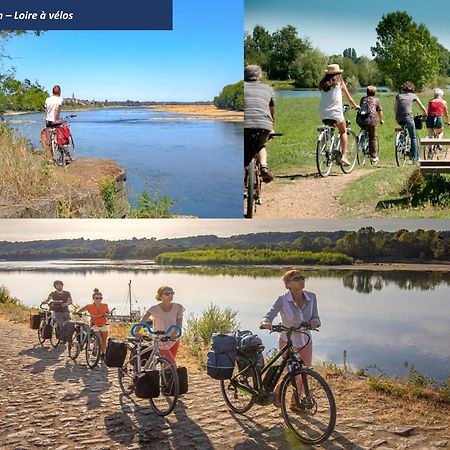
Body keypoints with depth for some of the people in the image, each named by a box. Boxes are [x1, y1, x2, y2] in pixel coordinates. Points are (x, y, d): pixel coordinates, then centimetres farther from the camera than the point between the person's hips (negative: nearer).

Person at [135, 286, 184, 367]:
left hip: (174, 340, 4)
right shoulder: (155, 309, -20)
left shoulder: (177, 307, -11)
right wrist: (137, 332, -45)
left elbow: (179, 324, -8)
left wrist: (174, 335, -25)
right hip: (161, 343, -4)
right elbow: (142, 321, -28)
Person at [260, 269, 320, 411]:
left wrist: (315, 322, -24)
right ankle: (277, 392, 25)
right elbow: (269, 315, -22)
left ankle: (294, 402, 31)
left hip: (305, 342, 4)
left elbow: (315, 318, -1)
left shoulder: (311, 297, -7)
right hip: (287, 342, -4)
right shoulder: (283, 300, -18)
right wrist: (265, 323, -45)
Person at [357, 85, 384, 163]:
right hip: (370, 120, -2)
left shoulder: (362, 99, 24)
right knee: (373, 138, 8)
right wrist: (381, 120, 38)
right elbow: (380, 112, 22)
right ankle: (373, 156, 10)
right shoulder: (376, 100, 18)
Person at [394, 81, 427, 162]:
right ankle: (415, 157, 8)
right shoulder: (413, 96, 9)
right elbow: (422, 108, 13)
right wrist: (425, 115, 30)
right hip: (408, 118, -3)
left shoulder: (399, 96, 15)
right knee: (413, 137, 10)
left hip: (399, 119, 3)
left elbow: (395, 109, 20)